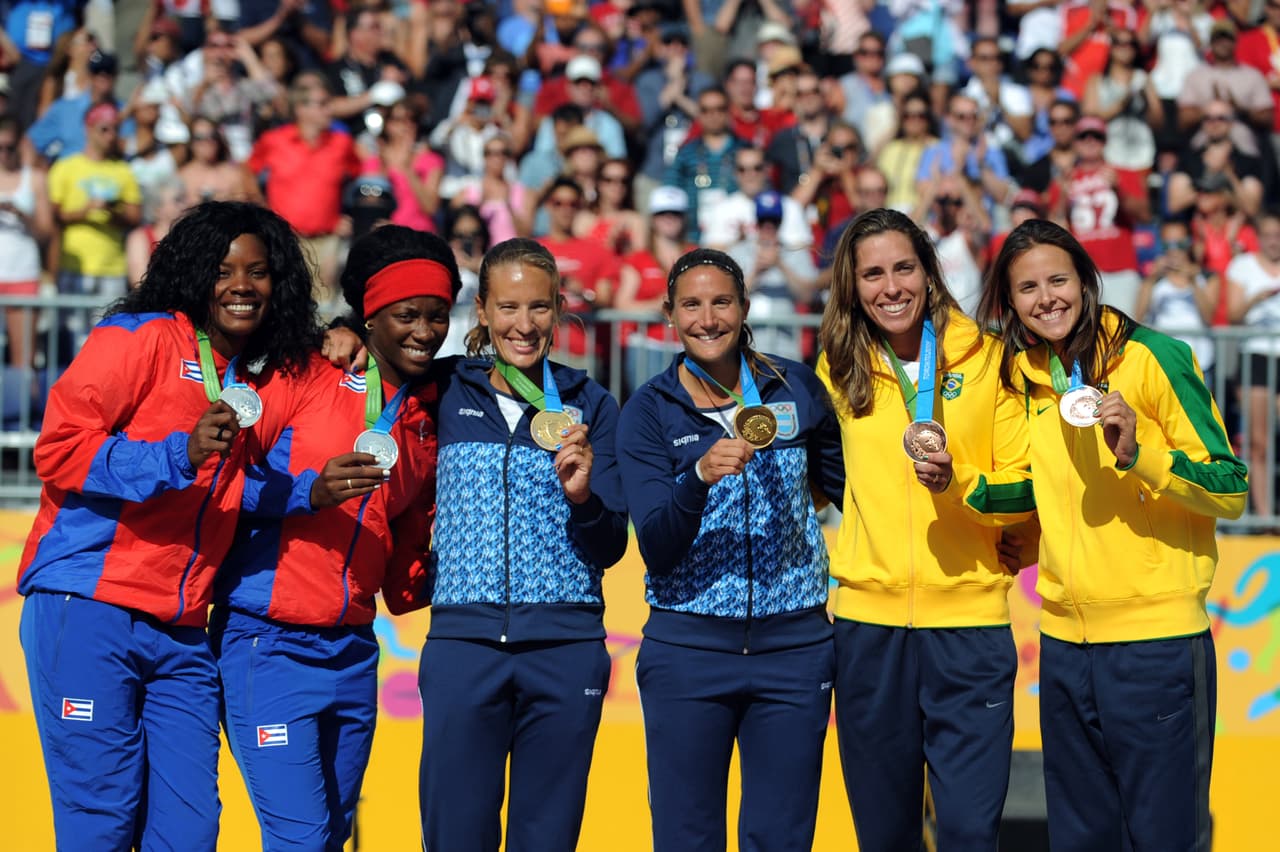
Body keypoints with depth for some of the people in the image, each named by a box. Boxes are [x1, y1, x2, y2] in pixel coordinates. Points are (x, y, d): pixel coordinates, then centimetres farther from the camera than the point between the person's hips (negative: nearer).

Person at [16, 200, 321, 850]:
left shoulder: (266, 383, 16)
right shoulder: (140, 339, -4)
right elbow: (58, 451, -11)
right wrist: (179, 455, -21)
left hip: (181, 635, 6)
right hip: (90, 609, -6)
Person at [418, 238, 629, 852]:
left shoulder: (590, 405, 6)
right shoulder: (446, 394, 6)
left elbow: (610, 548, 3)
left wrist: (582, 496, -18)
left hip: (566, 648, 1)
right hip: (463, 641, 0)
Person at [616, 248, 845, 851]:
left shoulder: (796, 387, 3)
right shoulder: (649, 412, -2)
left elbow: (845, 484, 18)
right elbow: (657, 549, -11)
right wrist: (700, 476, -27)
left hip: (794, 645, 1)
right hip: (687, 648, -1)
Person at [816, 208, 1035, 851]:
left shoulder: (987, 359, -1)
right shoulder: (838, 369, 6)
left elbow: (1026, 486, -2)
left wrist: (958, 484, -19)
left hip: (969, 614, -3)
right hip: (867, 617, 3)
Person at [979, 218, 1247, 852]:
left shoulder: (1152, 358, -8)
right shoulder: (1022, 375, 9)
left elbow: (1233, 491, -11)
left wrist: (1138, 452, -25)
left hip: (1157, 640, -6)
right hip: (1064, 643, 6)